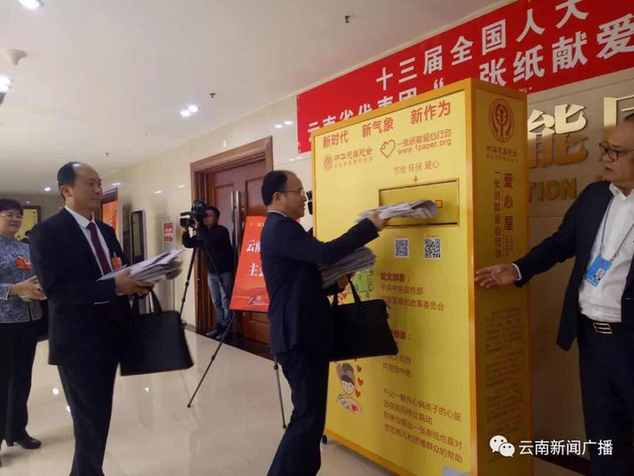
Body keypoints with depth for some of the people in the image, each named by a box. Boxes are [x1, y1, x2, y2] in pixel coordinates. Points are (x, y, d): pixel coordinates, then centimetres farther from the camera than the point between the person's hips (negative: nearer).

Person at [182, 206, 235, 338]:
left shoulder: (222, 231, -13)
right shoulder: (204, 232, 8)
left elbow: (210, 242, -31)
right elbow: (188, 244, 9)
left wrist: (199, 228, -24)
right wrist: (186, 231, -6)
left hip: (225, 272, -7)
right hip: (211, 273, 7)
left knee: (226, 302, -6)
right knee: (216, 303, 10)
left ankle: (227, 329, 1)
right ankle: (219, 326, 18)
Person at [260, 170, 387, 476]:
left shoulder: (281, 228, 17)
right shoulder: (280, 228, -16)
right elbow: (325, 254, -30)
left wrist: (334, 284, 6)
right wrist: (370, 226, -22)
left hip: (302, 334, 11)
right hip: (298, 337, -11)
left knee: (310, 415, 19)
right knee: (309, 417, -4)